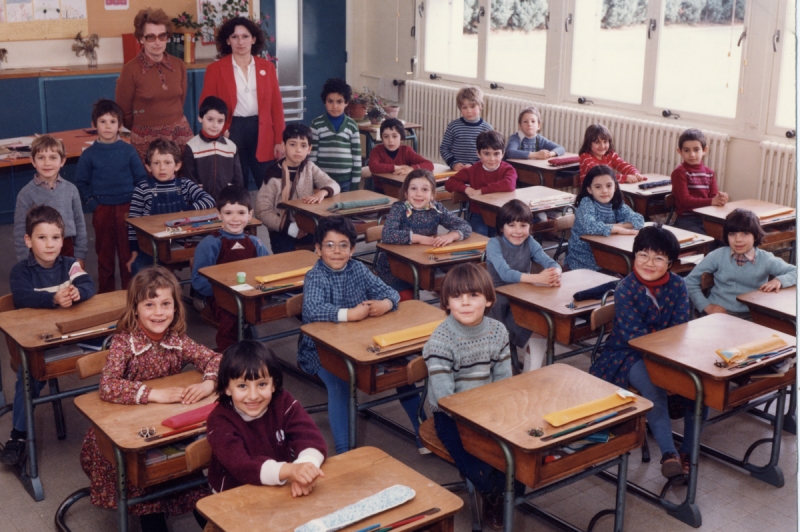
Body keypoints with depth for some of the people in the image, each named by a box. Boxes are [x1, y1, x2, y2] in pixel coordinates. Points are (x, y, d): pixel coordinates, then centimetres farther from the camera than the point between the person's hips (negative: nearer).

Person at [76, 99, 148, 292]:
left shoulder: (128, 150, 0)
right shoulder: (89, 154, 0)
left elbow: (141, 178, 2)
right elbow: (81, 183, 5)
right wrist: (92, 204, -6)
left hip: (127, 208, 0)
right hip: (102, 209, 0)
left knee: (128, 252, 5)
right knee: (104, 254, 10)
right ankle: (105, 295, 20)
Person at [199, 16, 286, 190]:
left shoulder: (267, 67, 8)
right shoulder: (215, 69, 1)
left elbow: (276, 105, 6)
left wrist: (280, 140, 0)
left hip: (262, 132, 2)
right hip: (232, 132, -1)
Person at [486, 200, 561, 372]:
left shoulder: (530, 243, 0)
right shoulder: (494, 244, -13)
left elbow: (551, 263, -12)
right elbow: (505, 273, -29)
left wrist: (555, 274, -38)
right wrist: (537, 278, -44)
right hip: (498, 301, -3)